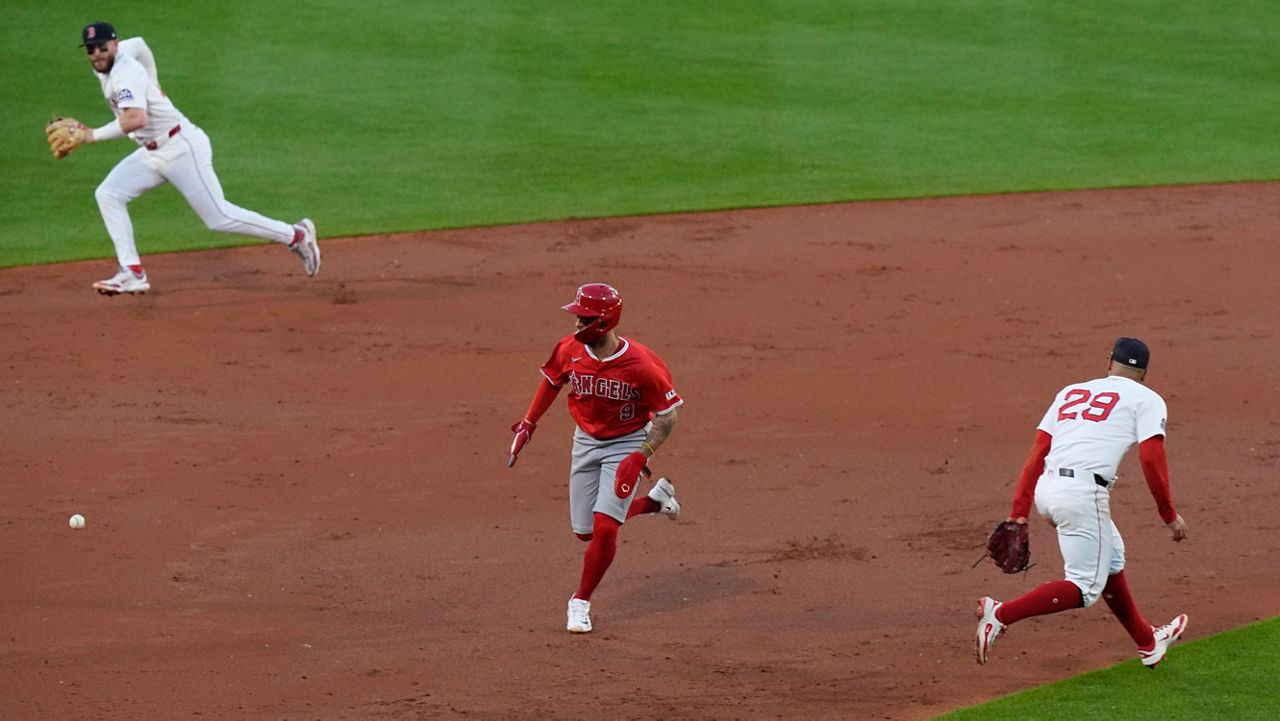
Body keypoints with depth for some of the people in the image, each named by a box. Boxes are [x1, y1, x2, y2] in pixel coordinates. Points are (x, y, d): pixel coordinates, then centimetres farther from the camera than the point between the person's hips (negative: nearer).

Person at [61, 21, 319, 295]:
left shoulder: (125, 74, -23)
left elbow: (136, 119, -39)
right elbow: (138, 44, 28)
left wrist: (93, 135, -33)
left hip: (182, 148, -10)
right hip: (152, 153, 10)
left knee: (219, 218, -7)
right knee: (108, 194, -1)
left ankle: (296, 235, 6)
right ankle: (132, 273, -5)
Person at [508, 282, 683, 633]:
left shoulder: (641, 364, -27)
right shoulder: (570, 349, -14)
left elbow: (667, 416, -17)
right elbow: (552, 381, 9)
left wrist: (640, 458, -26)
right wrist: (528, 424, 7)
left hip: (627, 444, -5)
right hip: (586, 443, 5)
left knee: (604, 526, -16)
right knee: (585, 531, 10)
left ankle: (581, 602, 5)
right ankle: (655, 500, 33)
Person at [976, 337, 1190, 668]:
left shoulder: (1071, 392, 23)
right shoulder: (1146, 399, 8)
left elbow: (1037, 452, 15)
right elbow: (1152, 458, -7)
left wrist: (1019, 513, 13)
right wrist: (1169, 514, 0)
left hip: (1046, 490, 7)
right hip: (1083, 493, -7)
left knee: (1111, 557, 26)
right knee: (1085, 588, -2)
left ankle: (1147, 641, 36)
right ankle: (1001, 614, -19)